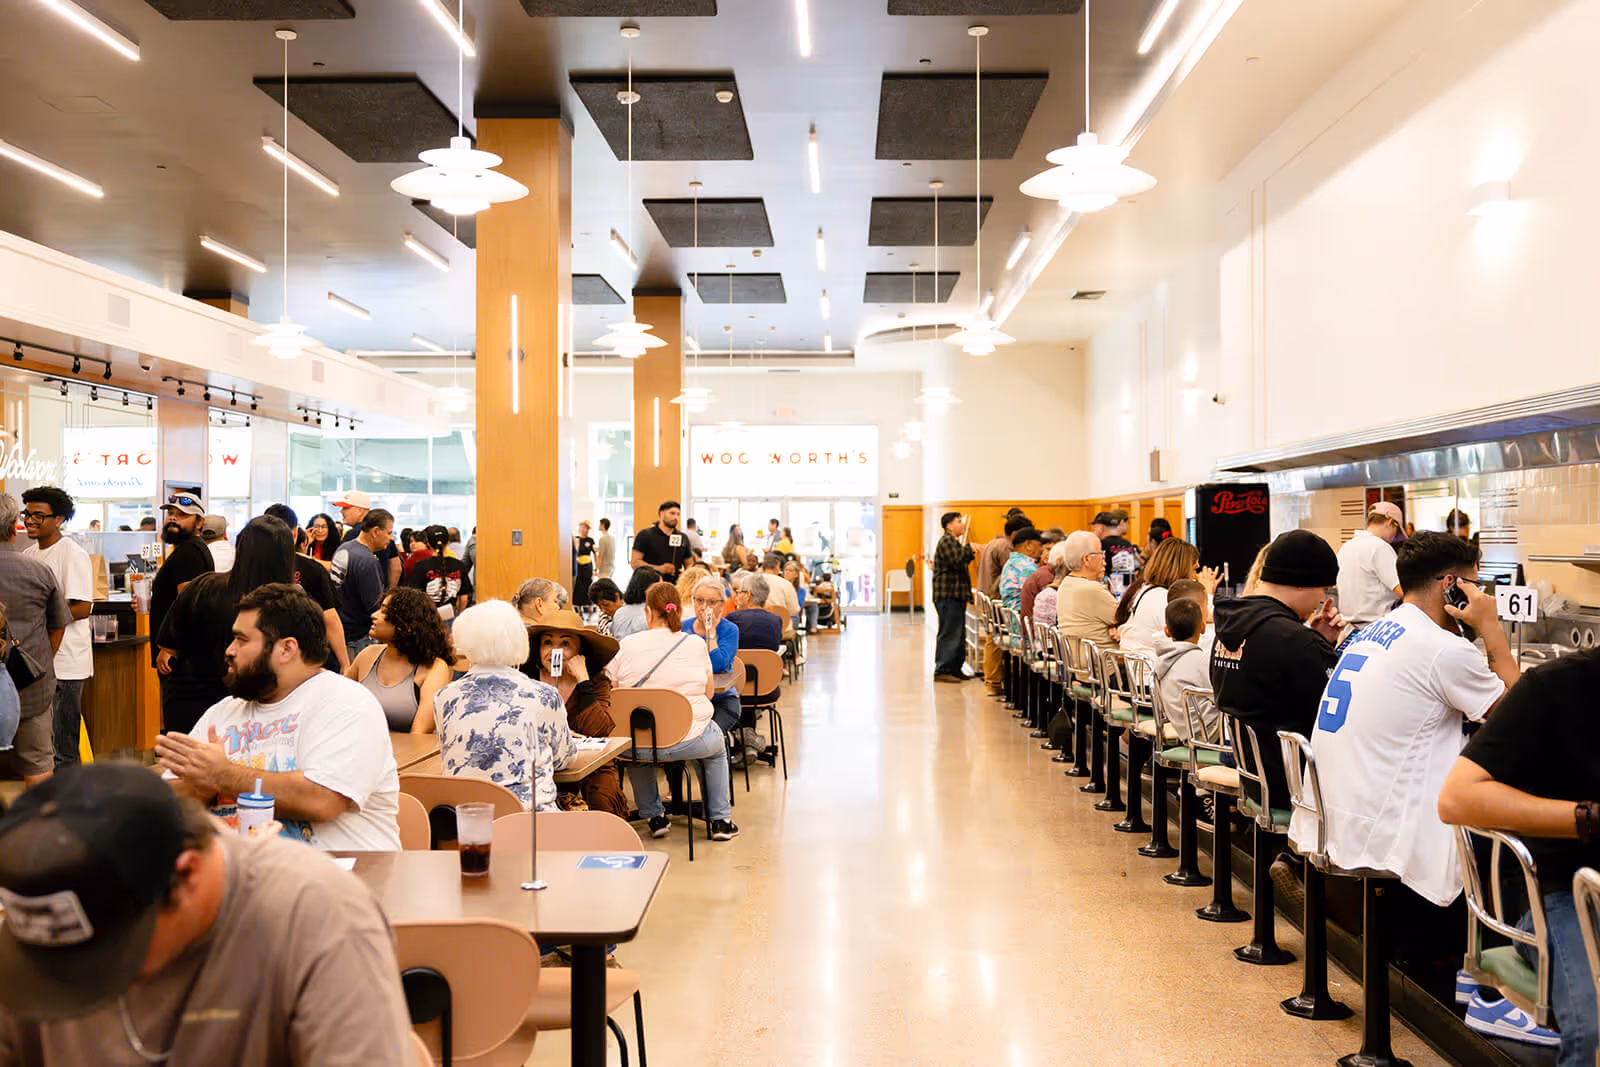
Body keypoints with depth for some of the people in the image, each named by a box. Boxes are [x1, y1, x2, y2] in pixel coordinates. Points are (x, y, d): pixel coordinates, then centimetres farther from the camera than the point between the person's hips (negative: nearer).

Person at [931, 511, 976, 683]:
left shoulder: (953, 541, 23)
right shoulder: (946, 541, -11)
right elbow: (957, 561, -22)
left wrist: (970, 554, 12)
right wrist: (969, 549, -10)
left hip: (955, 595, 11)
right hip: (948, 595, -11)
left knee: (958, 634, 13)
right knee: (949, 633, -10)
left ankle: (955, 669, 18)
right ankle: (942, 670, -8)